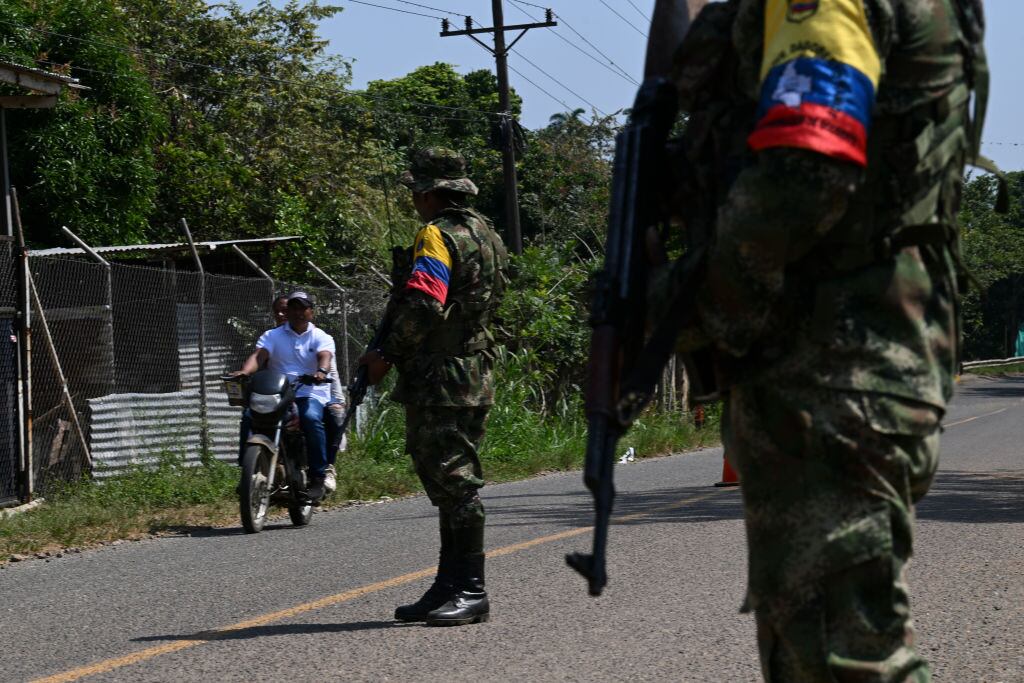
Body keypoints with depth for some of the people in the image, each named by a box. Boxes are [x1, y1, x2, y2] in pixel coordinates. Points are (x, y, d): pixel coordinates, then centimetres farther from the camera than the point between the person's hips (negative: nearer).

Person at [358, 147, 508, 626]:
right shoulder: (484, 234, 18)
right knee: (449, 481, 13)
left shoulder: (438, 236, -12)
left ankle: (470, 593, -8)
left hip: (440, 381, -10)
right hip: (473, 374, 10)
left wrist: (387, 354, -12)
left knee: (453, 481, -8)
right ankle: (451, 587, 17)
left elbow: (423, 305, -25)